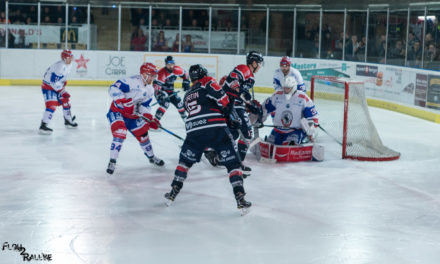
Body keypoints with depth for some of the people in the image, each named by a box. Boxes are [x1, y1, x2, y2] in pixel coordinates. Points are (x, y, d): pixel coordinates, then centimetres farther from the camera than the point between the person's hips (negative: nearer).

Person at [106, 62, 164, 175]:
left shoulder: (150, 89, 3)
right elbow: (113, 88, -32)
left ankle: (151, 157, 37)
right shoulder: (133, 81, -26)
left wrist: (150, 119, -6)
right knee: (120, 133, -25)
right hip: (117, 111, -8)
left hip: (133, 115, 8)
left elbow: (144, 105, 8)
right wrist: (124, 101, -38)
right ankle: (112, 162, -15)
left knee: (143, 134, 13)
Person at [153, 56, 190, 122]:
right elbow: (157, 85, -37)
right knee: (165, 104, -29)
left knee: (179, 103, 7)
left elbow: (184, 74, 12)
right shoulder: (162, 73, -29)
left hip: (170, 91, 7)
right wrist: (160, 95, -49)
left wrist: (186, 83, 3)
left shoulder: (177, 69, -9)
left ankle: (185, 118, 30)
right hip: (162, 91, -7)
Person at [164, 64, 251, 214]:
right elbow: (218, 93, -8)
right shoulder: (207, 82, 12)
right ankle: (240, 198, -6)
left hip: (194, 130, 4)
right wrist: (226, 106, 4)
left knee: (185, 160, 25)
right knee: (232, 162, 3)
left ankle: (173, 192, 22)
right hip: (216, 127, -4)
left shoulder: (187, 96, 30)